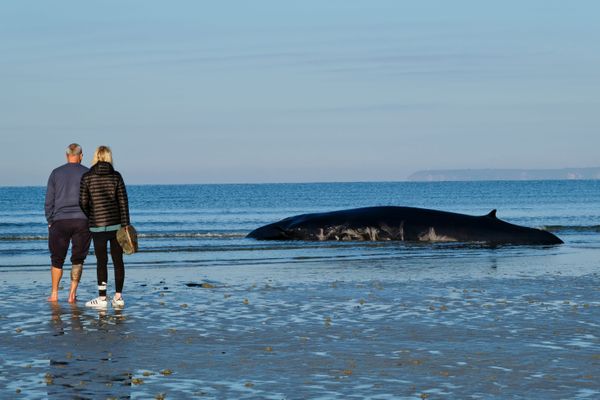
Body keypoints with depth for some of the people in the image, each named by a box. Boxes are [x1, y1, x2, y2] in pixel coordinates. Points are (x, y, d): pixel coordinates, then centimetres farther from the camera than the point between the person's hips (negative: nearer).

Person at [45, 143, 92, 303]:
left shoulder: (56, 173, 4)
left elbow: (49, 201, 4)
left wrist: (50, 221, 12)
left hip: (60, 221, 1)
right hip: (82, 221, -1)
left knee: (57, 259, 11)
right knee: (78, 260, 7)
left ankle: (54, 293, 9)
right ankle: (72, 294, 0)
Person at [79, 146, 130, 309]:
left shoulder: (87, 177, -5)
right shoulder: (116, 176, -1)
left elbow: (83, 203, -4)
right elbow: (123, 202, -3)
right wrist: (125, 225, -1)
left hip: (97, 226, -1)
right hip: (116, 224, 1)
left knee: (101, 262, 5)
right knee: (118, 260, 8)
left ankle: (102, 298, 4)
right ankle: (118, 297, 7)